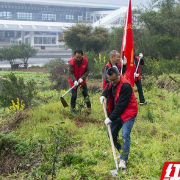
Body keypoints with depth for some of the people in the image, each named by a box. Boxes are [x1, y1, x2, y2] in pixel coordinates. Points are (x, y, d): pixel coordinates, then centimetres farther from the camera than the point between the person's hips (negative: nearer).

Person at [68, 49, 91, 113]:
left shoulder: (85, 60, -14)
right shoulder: (71, 62, -21)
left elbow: (87, 70, -6)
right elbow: (70, 73, -18)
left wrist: (82, 78, -20)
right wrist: (74, 80, -32)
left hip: (82, 80, 2)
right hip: (74, 81, -2)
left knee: (86, 94, 6)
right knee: (74, 96, -4)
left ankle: (89, 108, 18)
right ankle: (73, 110, 10)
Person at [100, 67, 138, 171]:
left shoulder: (125, 86, -28)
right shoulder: (112, 82, -1)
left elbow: (121, 105, -27)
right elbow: (108, 89, 23)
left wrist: (111, 118, -24)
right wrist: (104, 95, -1)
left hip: (128, 113, -9)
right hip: (116, 113, 9)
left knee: (125, 135, -20)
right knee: (112, 134, 11)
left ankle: (123, 161, -18)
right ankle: (122, 151, 31)